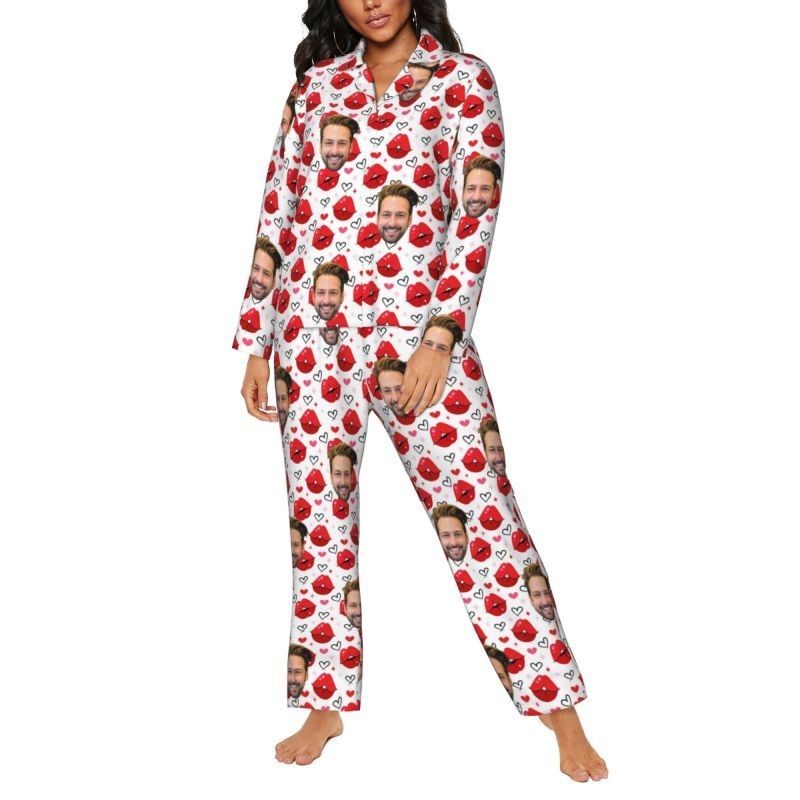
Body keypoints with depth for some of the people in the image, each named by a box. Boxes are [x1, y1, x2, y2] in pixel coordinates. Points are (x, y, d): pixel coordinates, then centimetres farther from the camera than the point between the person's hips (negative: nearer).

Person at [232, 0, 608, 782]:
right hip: (313, 336, 3)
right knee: (318, 517, 8)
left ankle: (560, 710, 9)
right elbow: (276, 214, 11)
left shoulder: (464, 80, 3)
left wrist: (439, 338, -14)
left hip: (417, 332, -3)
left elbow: (476, 217, -5)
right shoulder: (316, 84, 11)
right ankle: (327, 703, 25)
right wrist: (256, 343, 8)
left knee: (480, 514, -3)